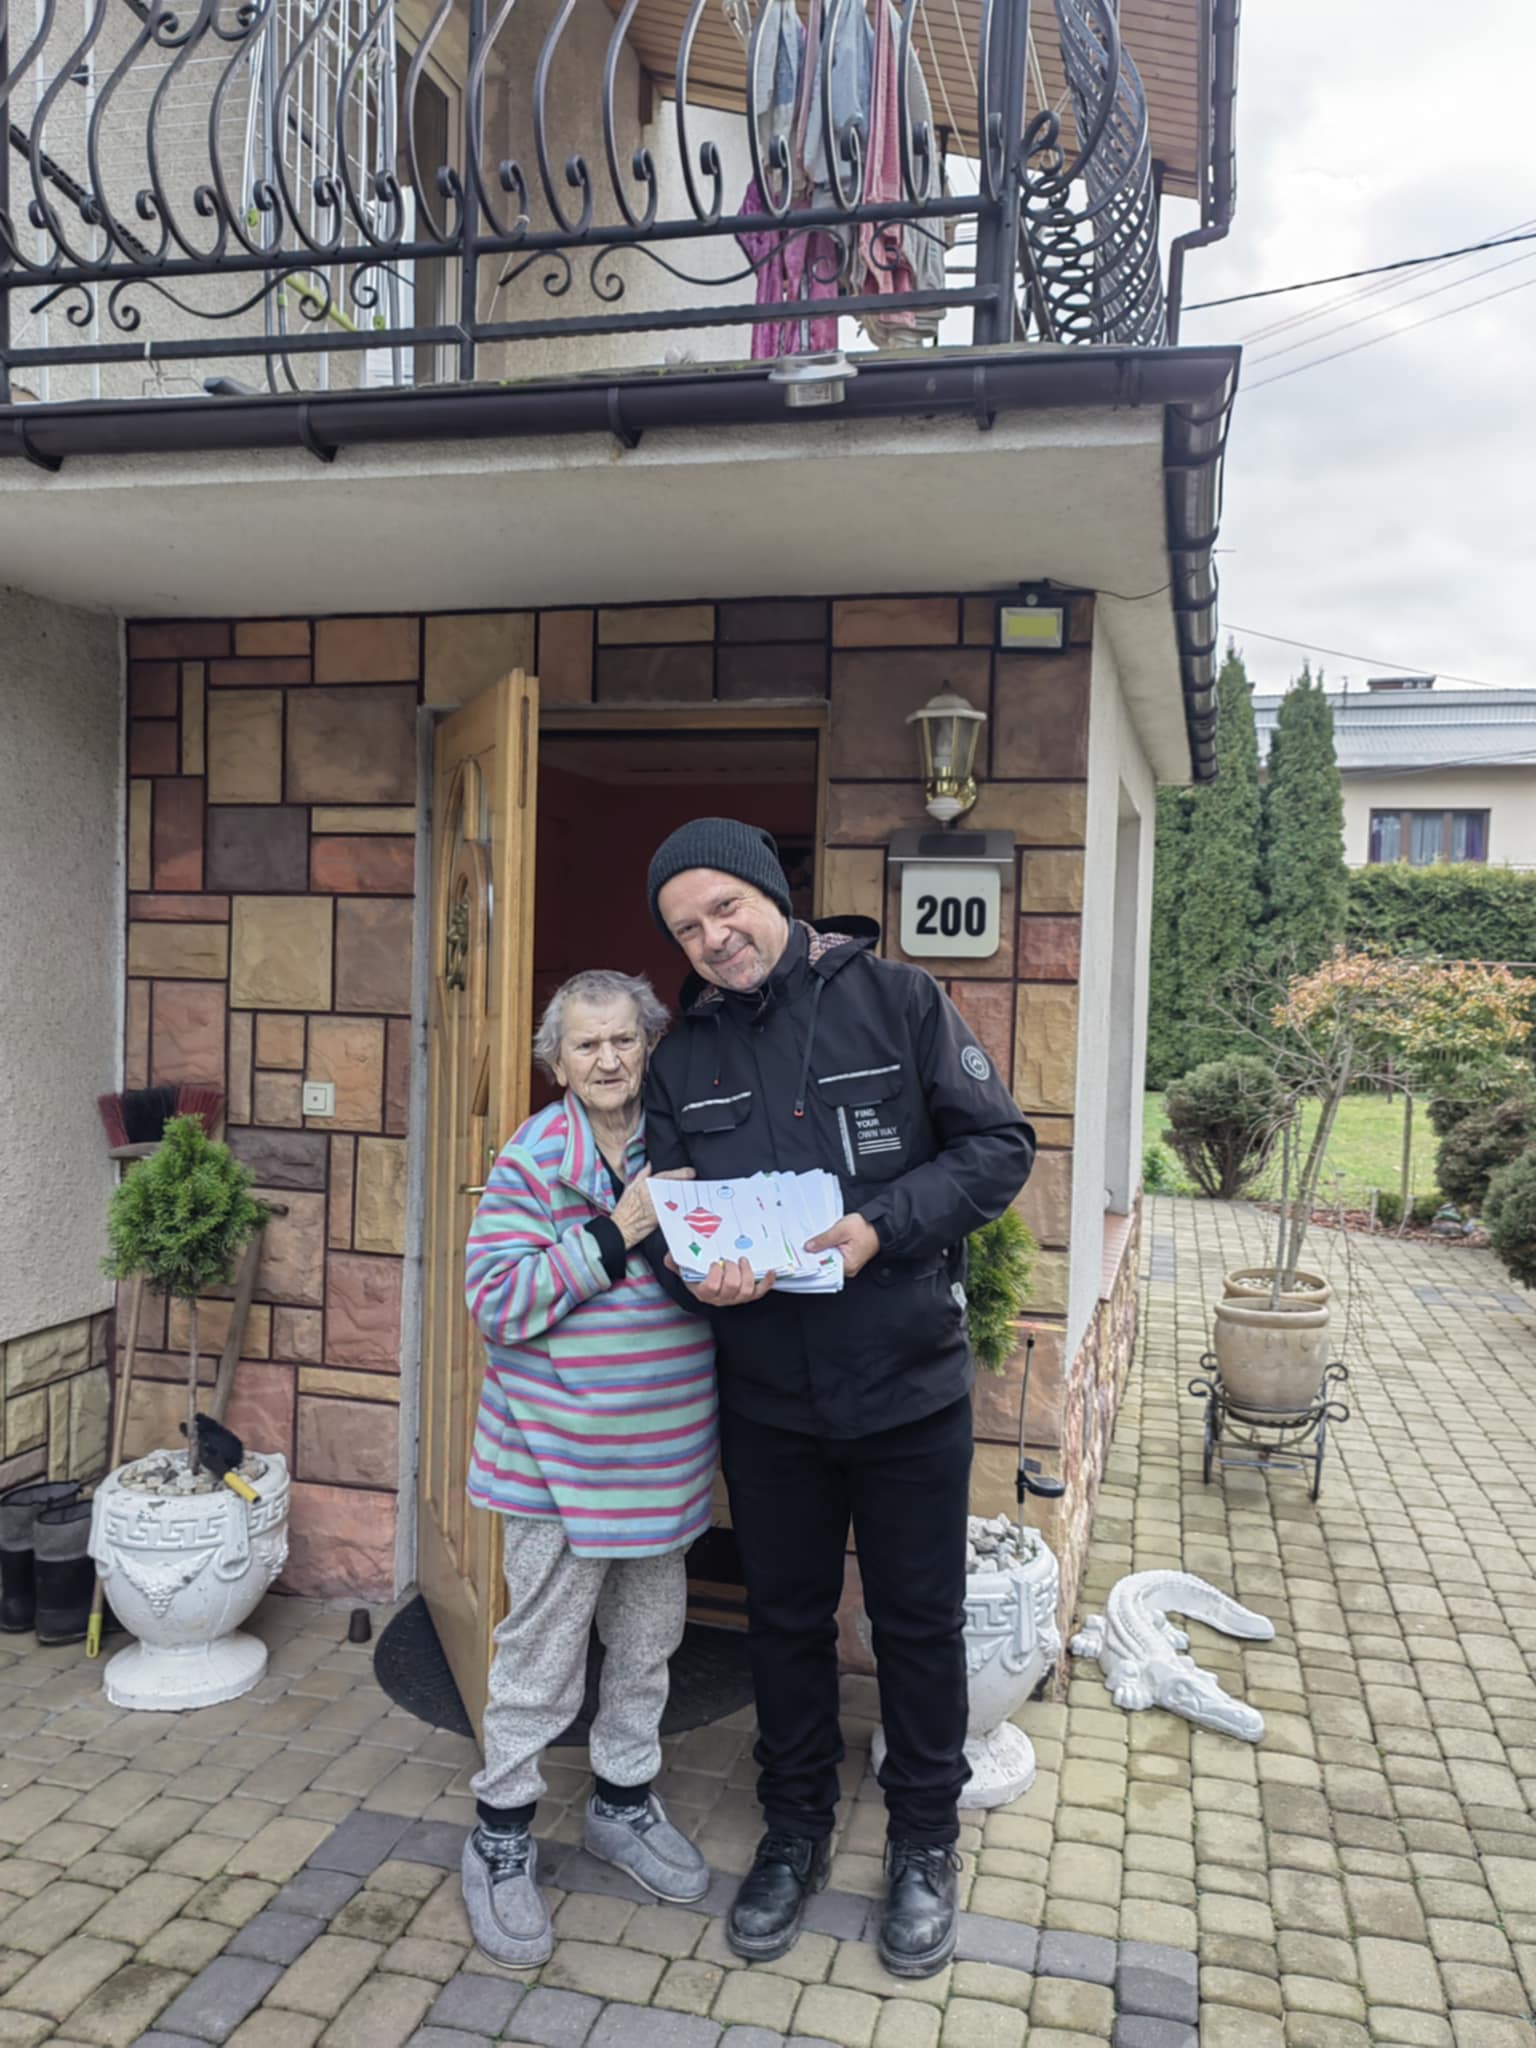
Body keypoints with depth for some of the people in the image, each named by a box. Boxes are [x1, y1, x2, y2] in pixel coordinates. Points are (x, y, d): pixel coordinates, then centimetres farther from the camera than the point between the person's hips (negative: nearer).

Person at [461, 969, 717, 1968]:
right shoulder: (530, 1163, -12)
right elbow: (496, 1301, -19)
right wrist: (614, 1233, -24)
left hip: (666, 1451, 5)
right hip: (563, 1453, -5)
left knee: (649, 1638, 20)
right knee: (542, 1655, 7)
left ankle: (625, 1799, 41)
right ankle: (502, 1837, 28)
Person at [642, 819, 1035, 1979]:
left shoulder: (897, 1000, -9)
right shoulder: (685, 1057, 2)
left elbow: (999, 1144, -9)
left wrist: (885, 1227, -22)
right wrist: (695, 1269, -17)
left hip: (909, 1384, -3)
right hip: (767, 1400, 3)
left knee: (919, 1621, 13)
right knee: (786, 1618, 18)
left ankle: (926, 1840, 36)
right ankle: (796, 1833, 40)